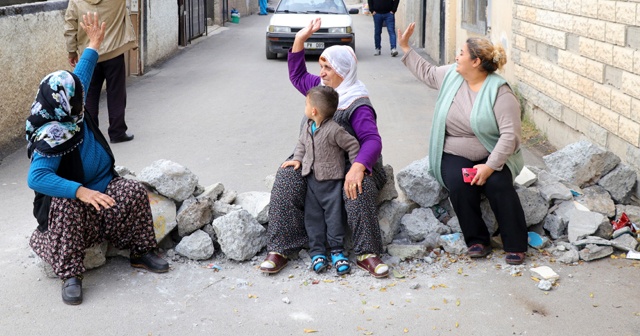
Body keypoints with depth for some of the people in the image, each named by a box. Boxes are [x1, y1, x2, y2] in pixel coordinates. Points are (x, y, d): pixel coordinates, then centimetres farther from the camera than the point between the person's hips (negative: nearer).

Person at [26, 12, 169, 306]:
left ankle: (142, 253, -1)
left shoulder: (72, 113, -7)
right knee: (67, 208, -40)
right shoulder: (51, 139, -30)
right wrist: (80, 191, -49)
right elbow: (36, 178, -40)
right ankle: (70, 275, -30)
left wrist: (94, 42, 19)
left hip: (101, 186, 7)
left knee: (135, 192, -17)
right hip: (67, 197, -7)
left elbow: (81, 75, 11)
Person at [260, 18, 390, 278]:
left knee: (359, 188, -38)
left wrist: (358, 167, -47)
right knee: (286, 182, -23)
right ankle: (279, 249, -22)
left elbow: (372, 140, -27)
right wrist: (300, 40, 13)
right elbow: (297, 75, 26)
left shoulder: (358, 105, -15)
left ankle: (366, 254, -28)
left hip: (347, 163, -6)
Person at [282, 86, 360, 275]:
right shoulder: (308, 126, 5)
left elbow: (352, 145, -12)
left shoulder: (334, 130, -19)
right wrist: (297, 159, 8)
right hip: (311, 179, 7)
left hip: (331, 180, -7)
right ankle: (317, 252, 12)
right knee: (313, 216, 6)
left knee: (334, 215, -1)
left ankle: (337, 251, 9)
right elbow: (302, 143, 21)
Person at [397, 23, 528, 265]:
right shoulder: (451, 75, 2)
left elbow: (510, 134, -21)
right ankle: (477, 241, -11)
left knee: (499, 184, -31)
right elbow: (426, 73, 25)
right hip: (455, 156, 3)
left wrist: (490, 166, -29)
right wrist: (405, 48, 23)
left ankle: (516, 245, -15)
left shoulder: (500, 92, -15)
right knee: (459, 186, -28)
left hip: (493, 156, -3)